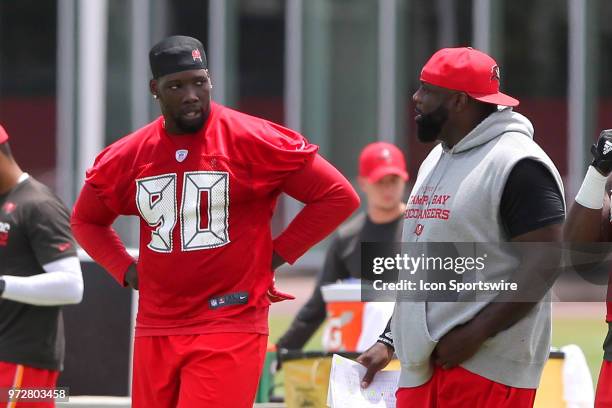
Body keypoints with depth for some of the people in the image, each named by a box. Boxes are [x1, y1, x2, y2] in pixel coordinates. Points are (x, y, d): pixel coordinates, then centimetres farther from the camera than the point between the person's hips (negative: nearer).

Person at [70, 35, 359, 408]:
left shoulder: (254, 142, -6)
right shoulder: (127, 157, 7)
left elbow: (339, 196, -2)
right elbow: (86, 220, 25)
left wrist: (276, 255, -3)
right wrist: (125, 269, 9)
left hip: (230, 331, -5)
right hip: (155, 332, 5)